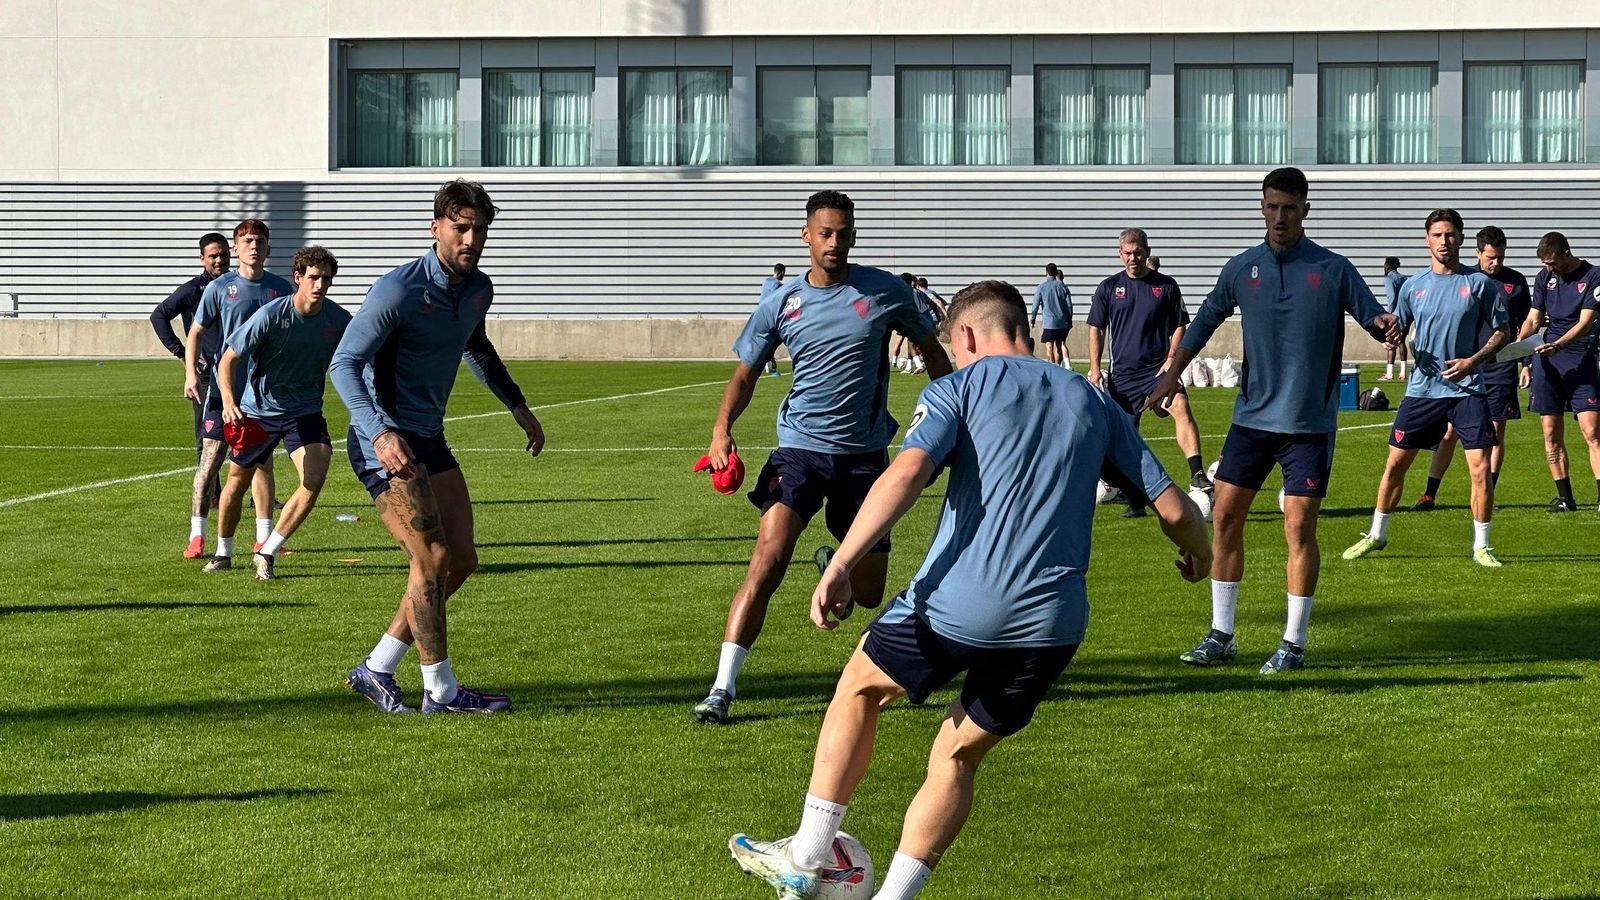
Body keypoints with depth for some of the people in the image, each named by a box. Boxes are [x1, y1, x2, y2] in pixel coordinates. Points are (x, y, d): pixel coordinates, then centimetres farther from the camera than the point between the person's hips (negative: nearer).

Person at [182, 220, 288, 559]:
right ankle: (197, 535, 3)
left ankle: (264, 537, 14)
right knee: (210, 459, -4)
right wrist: (191, 373, -12)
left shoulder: (281, 289, 3)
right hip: (223, 388, -2)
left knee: (263, 462, 7)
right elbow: (196, 332, 0)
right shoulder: (219, 287, -3)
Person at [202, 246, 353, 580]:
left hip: (305, 411, 2)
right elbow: (228, 359, -16)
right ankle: (223, 552, 37)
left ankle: (267, 553, -7)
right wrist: (229, 402, -30)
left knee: (315, 479, -20)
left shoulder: (339, 320, -11)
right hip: (258, 410, -1)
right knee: (237, 480, 12)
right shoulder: (270, 315, -20)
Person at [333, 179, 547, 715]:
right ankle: (440, 691, -3)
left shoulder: (479, 289, 5)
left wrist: (517, 406, 30)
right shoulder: (399, 290, -19)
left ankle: (376, 671, 15)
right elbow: (344, 364, -22)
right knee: (432, 558, -14)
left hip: (430, 439, 9)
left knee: (461, 559, 6)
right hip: (384, 443, -9)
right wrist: (380, 432, -35)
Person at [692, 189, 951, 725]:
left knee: (868, 595, 9)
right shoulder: (781, 304, 0)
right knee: (768, 562, -22)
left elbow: (933, 350, 12)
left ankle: (833, 563, 48)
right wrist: (722, 429, -7)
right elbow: (746, 374, 9)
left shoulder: (885, 292, -2)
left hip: (865, 454, 1)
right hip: (800, 448, -1)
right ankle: (723, 689, -18)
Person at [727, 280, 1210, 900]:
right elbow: (1174, 509, 16)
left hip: (955, 605, -3)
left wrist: (841, 564, -18)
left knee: (860, 686, 24)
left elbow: (907, 473, -14)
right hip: (1053, 623, 4)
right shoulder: (1094, 403, 18)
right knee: (957, 757, 22)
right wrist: (1197, 552, 38)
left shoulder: (960, 387, 5)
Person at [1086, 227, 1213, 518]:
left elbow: (1179, 327, 8)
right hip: (1123, 373, 2)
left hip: (1158, 369, -2)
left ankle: (1197, 475, -38)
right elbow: (1096, 330, 10)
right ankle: (1135, 500, 15)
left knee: (1181, 407, -28)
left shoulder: (1166, 286, 4)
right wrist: (1095, 369, 2)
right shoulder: (1109, 288, 7)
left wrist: (1171, 359, -6)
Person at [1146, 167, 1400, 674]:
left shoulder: (1333, 270, -4)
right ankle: (1220, 636, 14)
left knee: (1299, 528, -5)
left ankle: (1293, 644, 6)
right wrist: (1171, 376, 6)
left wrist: (1387, 327, -27)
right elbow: (1205, 321, 15)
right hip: (1252, 418, 4)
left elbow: (1376, 318, -4)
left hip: (1309, 423, -3)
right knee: (1225, 517, 3)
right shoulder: (1242, 268, 5)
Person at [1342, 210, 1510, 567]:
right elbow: (1397, 329, 16)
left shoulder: (1480, 284, -1)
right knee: (1395, 463, 6)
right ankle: (1376, 535, 22)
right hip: (1422, 388, 2)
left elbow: (1502, 332, 3)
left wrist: (1472, 360, -12)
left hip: (1467, 390, -2)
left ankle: (1481, 546, 5)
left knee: (1481, 468, -9)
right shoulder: (1414, 285, 6)